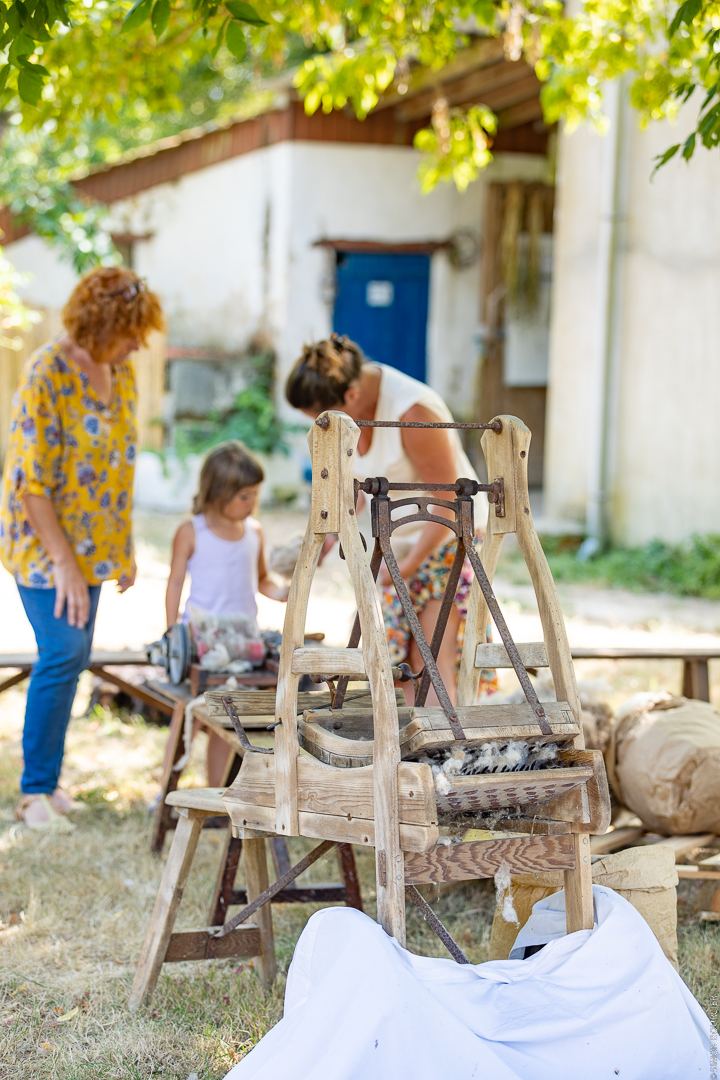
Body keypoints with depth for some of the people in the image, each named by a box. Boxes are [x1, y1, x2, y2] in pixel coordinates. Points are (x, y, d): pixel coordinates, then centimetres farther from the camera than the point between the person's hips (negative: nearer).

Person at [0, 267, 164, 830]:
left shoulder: (120, 370, 3)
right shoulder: (46, 375, -20)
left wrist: (124, 546, 14)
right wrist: (65, 564, -21)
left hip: (93, 542, 7)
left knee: (73, 657, 9)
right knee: (63, 652, -12)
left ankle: (48, 780, 19)